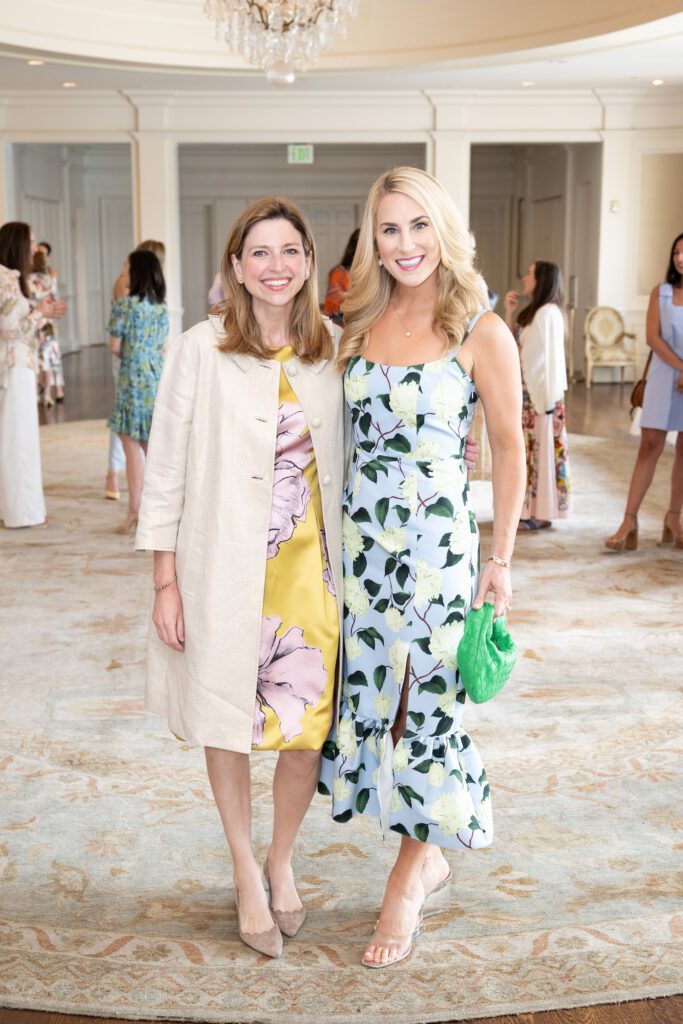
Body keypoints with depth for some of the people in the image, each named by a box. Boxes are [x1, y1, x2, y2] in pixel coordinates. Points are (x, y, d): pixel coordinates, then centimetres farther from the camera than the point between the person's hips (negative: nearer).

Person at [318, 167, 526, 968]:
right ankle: (428, 857, 32)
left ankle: (406, 885, 20)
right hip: (358, 534, 5)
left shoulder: (481, 333, -7)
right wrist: (334, 529, 11)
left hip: (436, 540, -5)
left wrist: (501, 558, -4)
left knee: (423, 699, 2)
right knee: (370, 688, 11)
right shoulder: (359, 325, 7)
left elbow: (509, 450, -4)